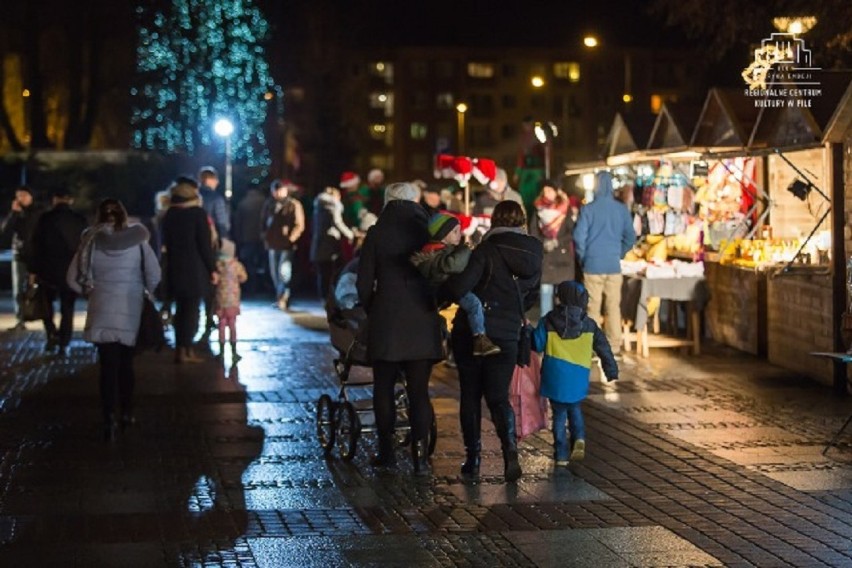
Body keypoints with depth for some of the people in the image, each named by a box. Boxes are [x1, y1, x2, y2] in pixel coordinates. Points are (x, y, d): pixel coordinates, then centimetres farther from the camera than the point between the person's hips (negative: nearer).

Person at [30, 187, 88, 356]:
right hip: (72, 272, 1)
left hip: (48, 271, -1)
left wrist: (34, 271, 0)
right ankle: (63, 344, 5)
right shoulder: (81, 221, 0)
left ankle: (52, 333, -2)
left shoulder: (45, 219, -5)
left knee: (46, 303, 17)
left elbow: (37, 246, -5)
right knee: (67, 308, 9)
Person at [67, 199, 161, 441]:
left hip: (102, 312, -1)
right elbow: (154, 276, -5)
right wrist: (145, 294, 13)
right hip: (132, 312, 1)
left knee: (108, 366, 0)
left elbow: (73, 278, -1)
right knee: (126, 364, 17)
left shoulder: (92, 242, -3)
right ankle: (126, 414, 26)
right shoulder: (138, 241, -3)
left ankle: (109, 418, -11)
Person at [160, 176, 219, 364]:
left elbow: (166, 243, 11)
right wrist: (212, 269, -5)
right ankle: (185, 351, -3)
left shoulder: (169, 215, 7)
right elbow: (205, 244, -11)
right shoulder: (198, 213, -9)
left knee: (181, 310, 13)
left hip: (175, 269, 5)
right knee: (191, 310, -1)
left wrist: (173, 261, 16)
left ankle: (182, 349, 14)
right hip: (195, 269, -5)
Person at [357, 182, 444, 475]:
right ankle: (420, 453, -3)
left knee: (384, 388, 10)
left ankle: (386, 451, 14)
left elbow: (364, 282, -1)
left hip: (385, 321, -1)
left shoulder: (377, 234, -1)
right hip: (422, 324, 1)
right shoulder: (428, 231, -1)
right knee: (419, 390, 4)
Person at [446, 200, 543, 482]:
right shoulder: (534, 256, 5)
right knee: (498, 396, 8)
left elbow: (459, 288, -20)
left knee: (470, 395, 10)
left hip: (471, 331, -3)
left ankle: (472, 457, 12)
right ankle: (510, 450, -14)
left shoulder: (487, 250, -12)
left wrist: (444, 282, 1)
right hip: (508, 335, 4)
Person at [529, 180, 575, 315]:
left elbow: (572, 232, -3)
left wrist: (558, 241, -14)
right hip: (545, 256, 2)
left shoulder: (564, 209, 1)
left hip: (563, 256, -2)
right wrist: (542, 244, -11)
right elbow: (533, 232, 5)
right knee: (545, 291, 0)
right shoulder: (538, 209, 7)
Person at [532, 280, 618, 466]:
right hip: (578, 378, 2)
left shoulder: (548, 321, -5)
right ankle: (579, 438, -3)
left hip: (555, 377, -2)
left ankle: (561, 454, 6)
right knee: (575, 409, 22)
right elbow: (604, 349, 6)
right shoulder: (589, 325, 3)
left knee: (559, 413, 8)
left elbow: (537, 345, -3)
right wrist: (612, 372, 14)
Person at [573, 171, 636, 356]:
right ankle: (614, 346, 10)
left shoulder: (588, 209, -9)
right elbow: (630, 237, 2)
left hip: (593, 264, -2)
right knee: (614, 307, 8)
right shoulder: (621, 209, -1)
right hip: (614, 265, 2)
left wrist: (583, 258, 7)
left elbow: (579, 237, -9)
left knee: (593, 307, 4)